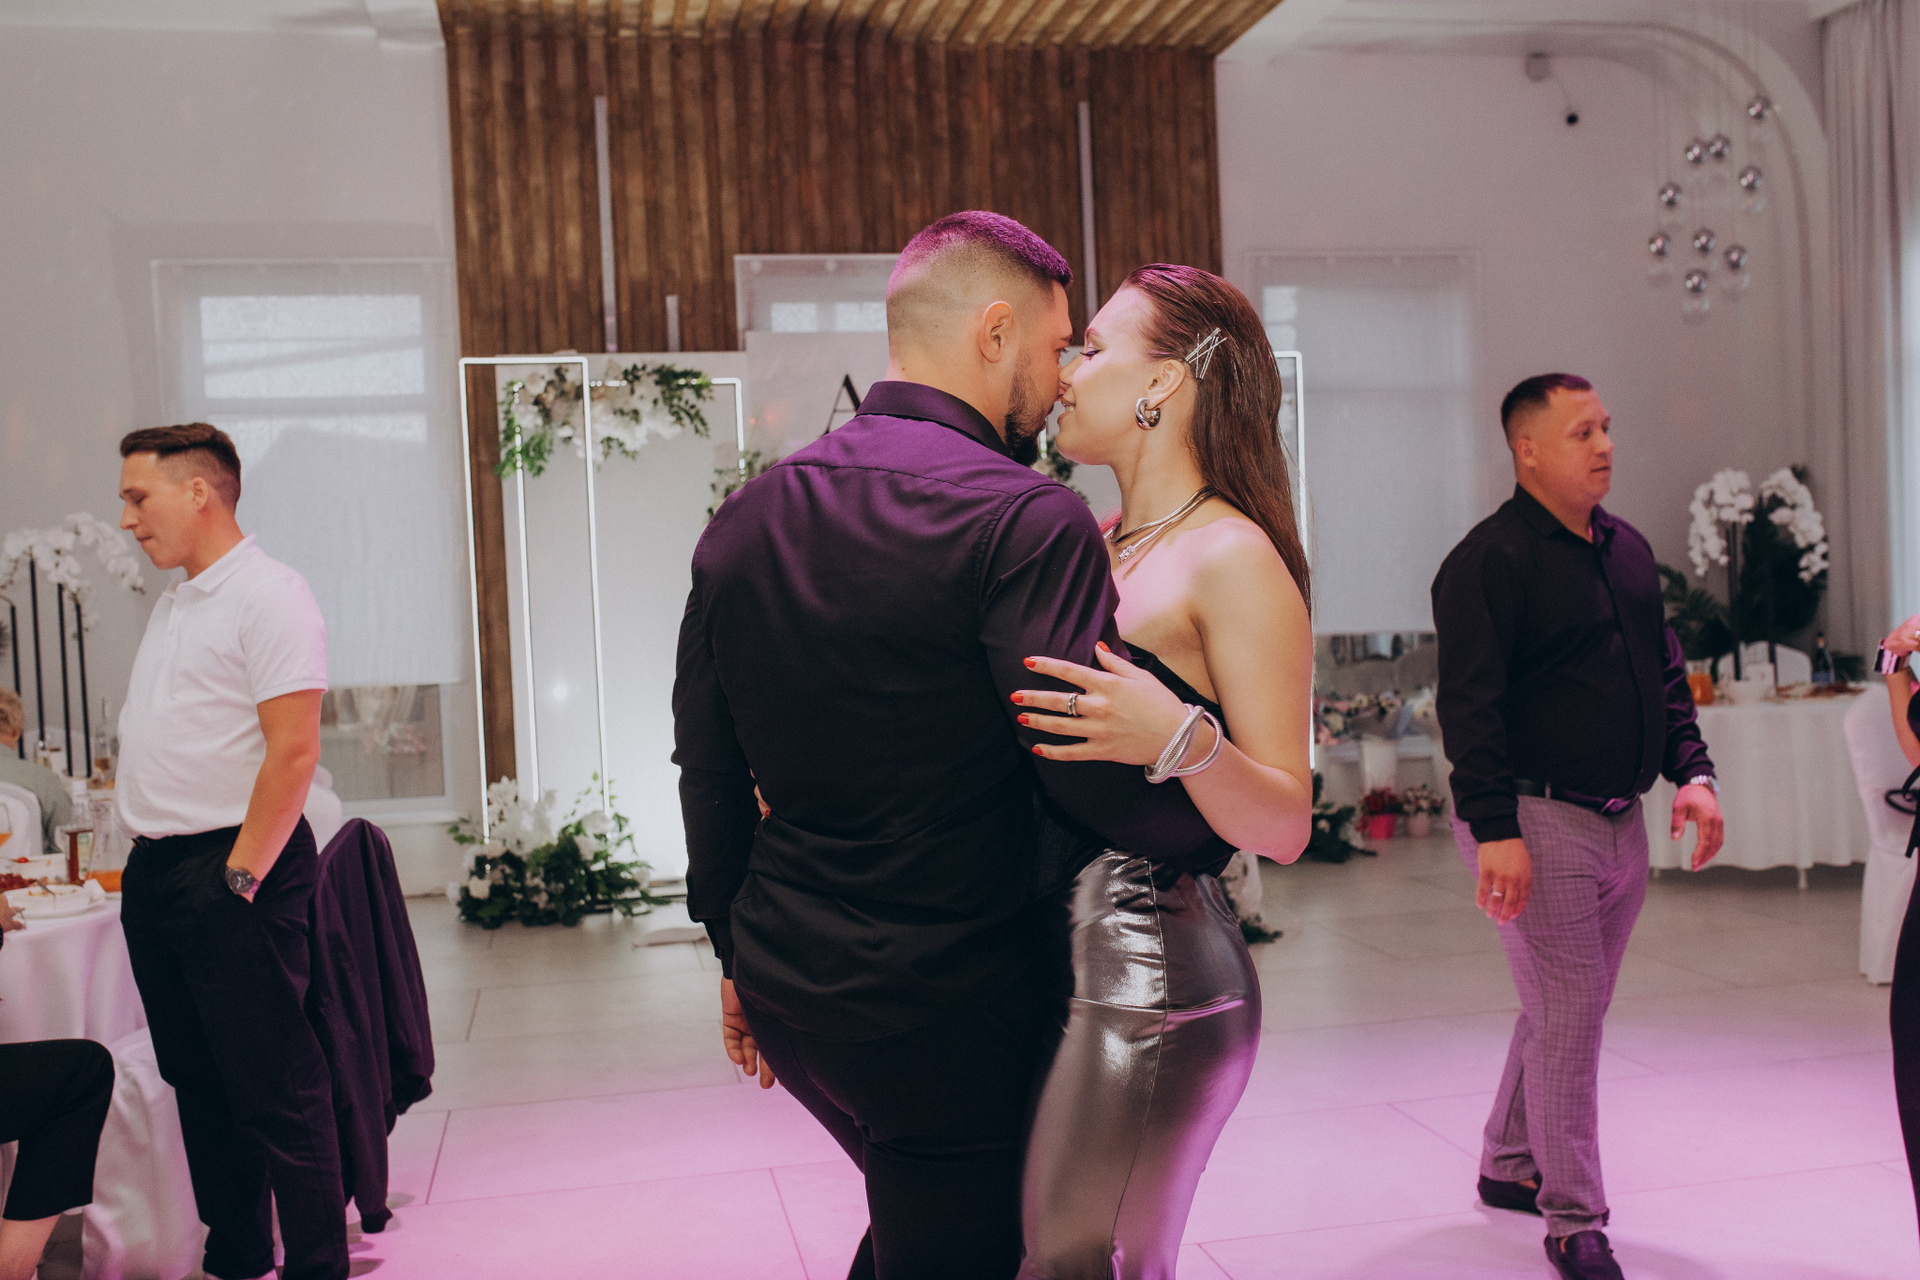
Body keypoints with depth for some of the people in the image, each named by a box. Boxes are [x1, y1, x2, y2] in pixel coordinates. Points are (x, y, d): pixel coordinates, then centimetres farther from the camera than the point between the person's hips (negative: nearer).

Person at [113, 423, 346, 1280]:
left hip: (234, 867, -9)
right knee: (198, 1080, 15)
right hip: (153, 872, 9)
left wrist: (239, 875, -18)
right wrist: (147, 854, 13)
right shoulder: (171, 605, 17)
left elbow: (293, 752, -18)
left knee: (275, 1086, -3)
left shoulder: (268, 597, -11)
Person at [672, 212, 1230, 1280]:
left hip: (785, 983, 7)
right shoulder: (1026, 522, -18)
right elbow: (1091, 767, -23)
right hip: (947, 1008, -7)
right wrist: (1224, 828, -2)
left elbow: (708, 772, 10)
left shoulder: (744, 521, 4)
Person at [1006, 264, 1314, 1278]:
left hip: (1149, 975, -8)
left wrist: (1180, 738, -31)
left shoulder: (1233, 557, -10)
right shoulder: (1094, 546, 13)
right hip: (1048, 955, 8)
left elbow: (1284, 829, -13)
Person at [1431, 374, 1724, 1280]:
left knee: (1569, 1009, 16)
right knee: (1567, 1015, -5)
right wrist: (1495, 829, -24)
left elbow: (1665, 673, 20)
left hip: (1620, 822, 8)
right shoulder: (1489, 560, -12)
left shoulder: (1628, 549, 14)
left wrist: (1693, 772, 7)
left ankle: (1508, 1167, 33)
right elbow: (1468, 704, -18)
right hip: (1536, 821, -8)